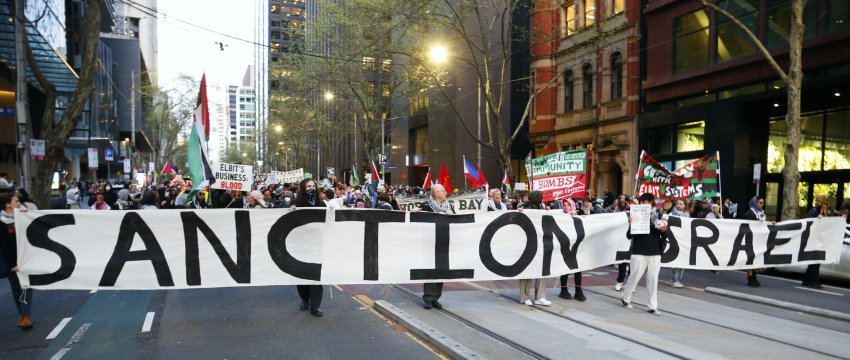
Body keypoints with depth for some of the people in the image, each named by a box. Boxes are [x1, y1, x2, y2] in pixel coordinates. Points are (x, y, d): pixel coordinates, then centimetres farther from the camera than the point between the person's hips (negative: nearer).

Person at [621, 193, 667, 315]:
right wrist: (631, 224, -22)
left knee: (653, 279, 4)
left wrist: (664, 230, -9)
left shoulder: (658, 216, 6)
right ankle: (625, 298, 25)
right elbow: (629, 236, -5)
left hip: (655, 253, 3)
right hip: (639, 253, -2)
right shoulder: (636, 216, -2)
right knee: (634, 277, 4)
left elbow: (663, 236, 13)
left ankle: (653, 306, 9)